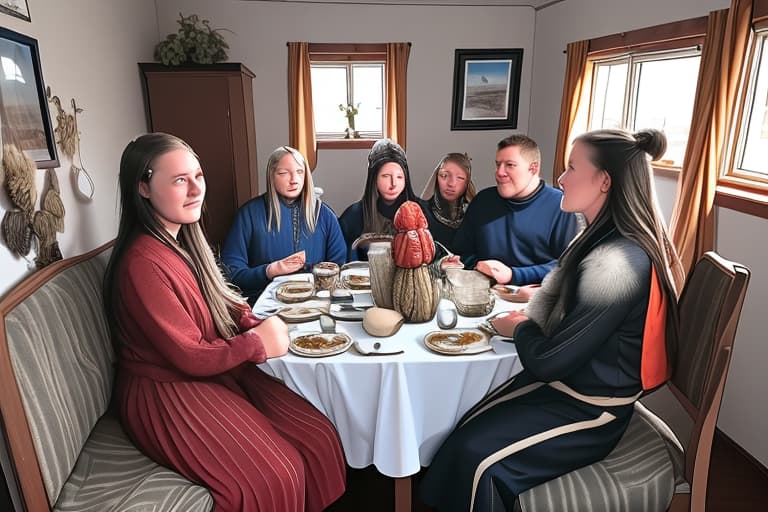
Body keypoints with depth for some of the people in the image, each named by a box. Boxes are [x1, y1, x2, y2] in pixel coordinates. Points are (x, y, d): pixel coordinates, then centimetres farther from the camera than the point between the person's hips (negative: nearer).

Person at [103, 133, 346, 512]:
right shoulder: (142, 263, -25)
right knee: (276, 479, -16)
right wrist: (259, 343, -11)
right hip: (168, 394, -8)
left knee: (320, 437, -3)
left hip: (220, 372, 8)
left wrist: (254, 323, -7)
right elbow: (192, 358, -22)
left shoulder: (184, 238, 4)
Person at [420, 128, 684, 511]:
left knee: (477, 455, -11)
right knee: (466, 428, -2)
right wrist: (526, 321, -4)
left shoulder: (615, 264, -29)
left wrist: (520, 328, -5)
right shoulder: (607, 240, 3)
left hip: (588, 410, -8)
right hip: (569, 385, 8)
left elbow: (547, 362, -25)